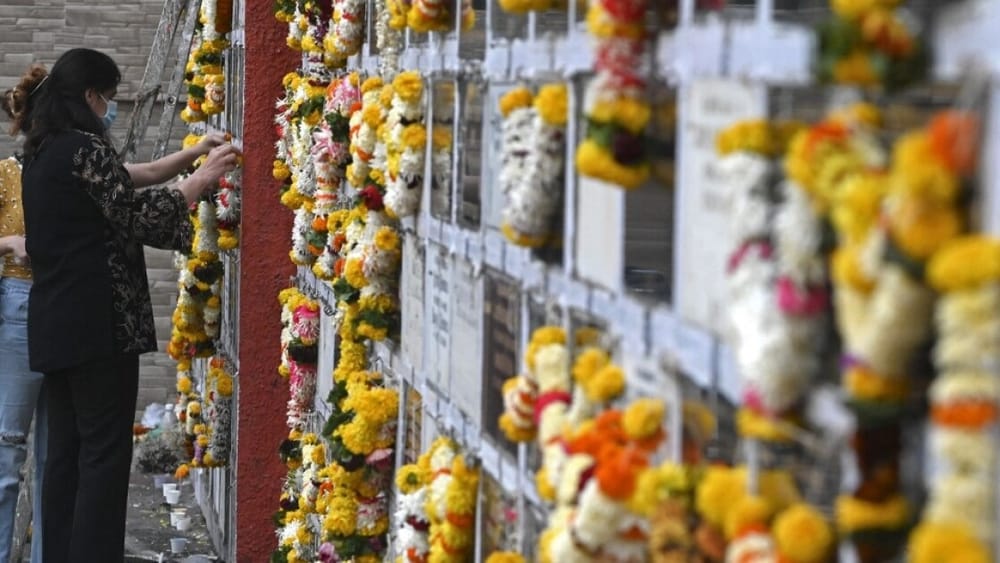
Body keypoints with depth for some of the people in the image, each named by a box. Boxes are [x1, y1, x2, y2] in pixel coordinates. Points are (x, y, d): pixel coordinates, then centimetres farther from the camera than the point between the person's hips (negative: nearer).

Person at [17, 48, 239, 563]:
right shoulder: (84, 147, -12)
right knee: (105, 454, -7)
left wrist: (193, 154, 17)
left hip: (53, 324, 9)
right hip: (97, 323, -9)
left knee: (66, 451, 10)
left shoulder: (44, 152, 17)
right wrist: (204, 177, -2)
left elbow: (128, 178, 21)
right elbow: (140, 216, -12)